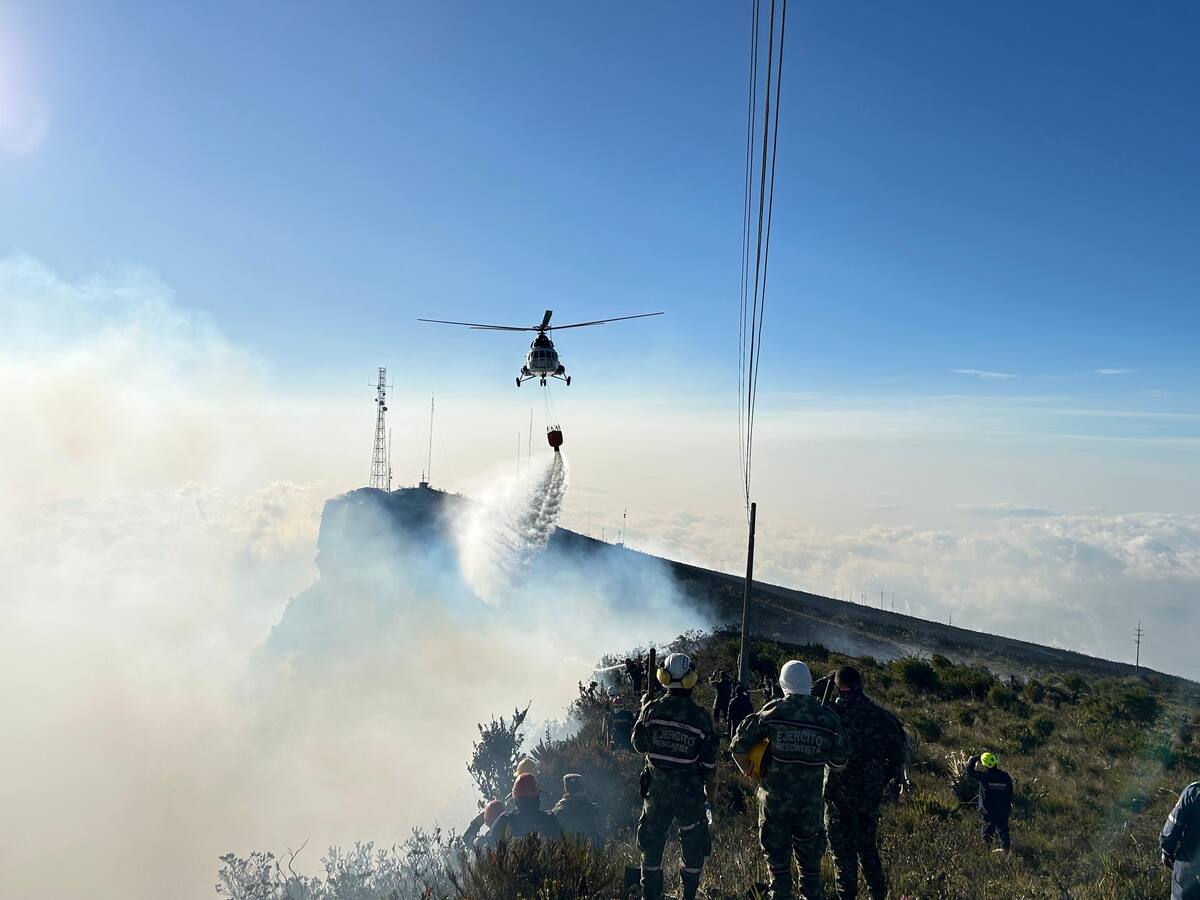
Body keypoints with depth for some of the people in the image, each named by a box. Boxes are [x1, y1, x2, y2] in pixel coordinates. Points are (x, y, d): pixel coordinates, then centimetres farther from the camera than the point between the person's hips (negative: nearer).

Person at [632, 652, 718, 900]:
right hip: (690, 790, -1)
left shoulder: (652, 709, -11)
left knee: (651, 842, 16)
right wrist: (710, 790, 9)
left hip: (656, 788, 1)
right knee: (694, 845, 16)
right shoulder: (701, 717, -12)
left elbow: (639, 745, 0)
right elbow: (709, 763, -6)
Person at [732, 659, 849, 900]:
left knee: (778, 859, 12)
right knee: (810, 860, 18)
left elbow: (738, 746, -8)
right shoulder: (827, 718, -7)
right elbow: (840, 762, 2)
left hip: (774, 799, -1)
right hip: (810, 802, 1)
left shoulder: (772, 713, -10)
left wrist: (748, 770, 10)